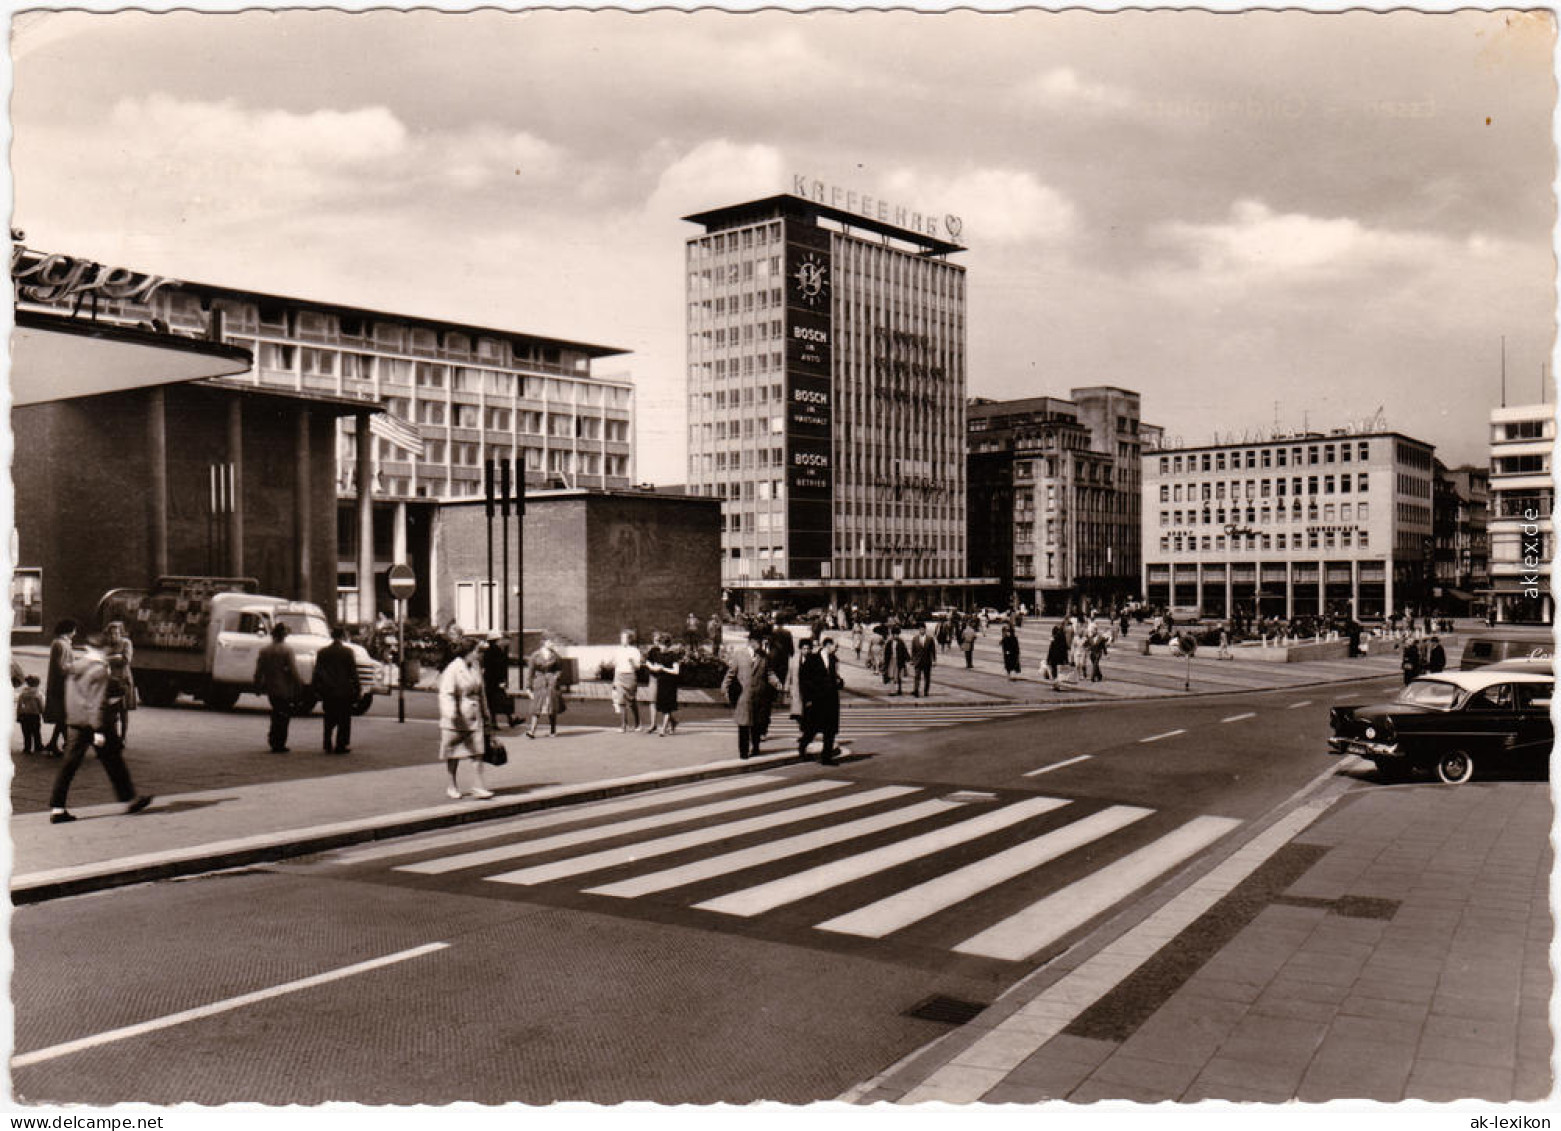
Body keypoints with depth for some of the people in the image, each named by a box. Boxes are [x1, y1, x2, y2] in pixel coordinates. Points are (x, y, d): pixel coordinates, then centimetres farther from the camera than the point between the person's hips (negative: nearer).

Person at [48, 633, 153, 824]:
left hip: (74, 722, 6)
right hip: (92, 723, -6)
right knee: (113, 761, 5)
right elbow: (97, 702, -17)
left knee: (68, 765, 6)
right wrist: (99, 730, -18)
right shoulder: (100, 670, -12)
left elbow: (69, 695, 16)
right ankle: (129, 799, 13)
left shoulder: (73, 666, 8)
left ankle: (56, 808, 1)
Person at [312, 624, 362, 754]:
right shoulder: (347, 652, -8)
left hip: (327, 691, 3)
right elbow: (353, 672, -7)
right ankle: (341, 745, 3)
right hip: (344, 691, -3)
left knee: (329, 720, 13)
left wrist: (315, 688, 13)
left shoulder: (322, 652, 3)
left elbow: (317, 672, 6)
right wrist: (357, 688, 0)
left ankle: (328, 746, 10)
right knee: (344, 721, 4)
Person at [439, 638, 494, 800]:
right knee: (453, 755, 7)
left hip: (474, 717, 6)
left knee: (476, 752, -1)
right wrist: (451, 713, -29)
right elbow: (446, 694, -18)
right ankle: (452, 787, 19)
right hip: (458, 717, -6)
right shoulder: (452, 670, -11)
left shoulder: (473, 670, 12)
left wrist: (485, 712, 24)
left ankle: (479, 787, -1)